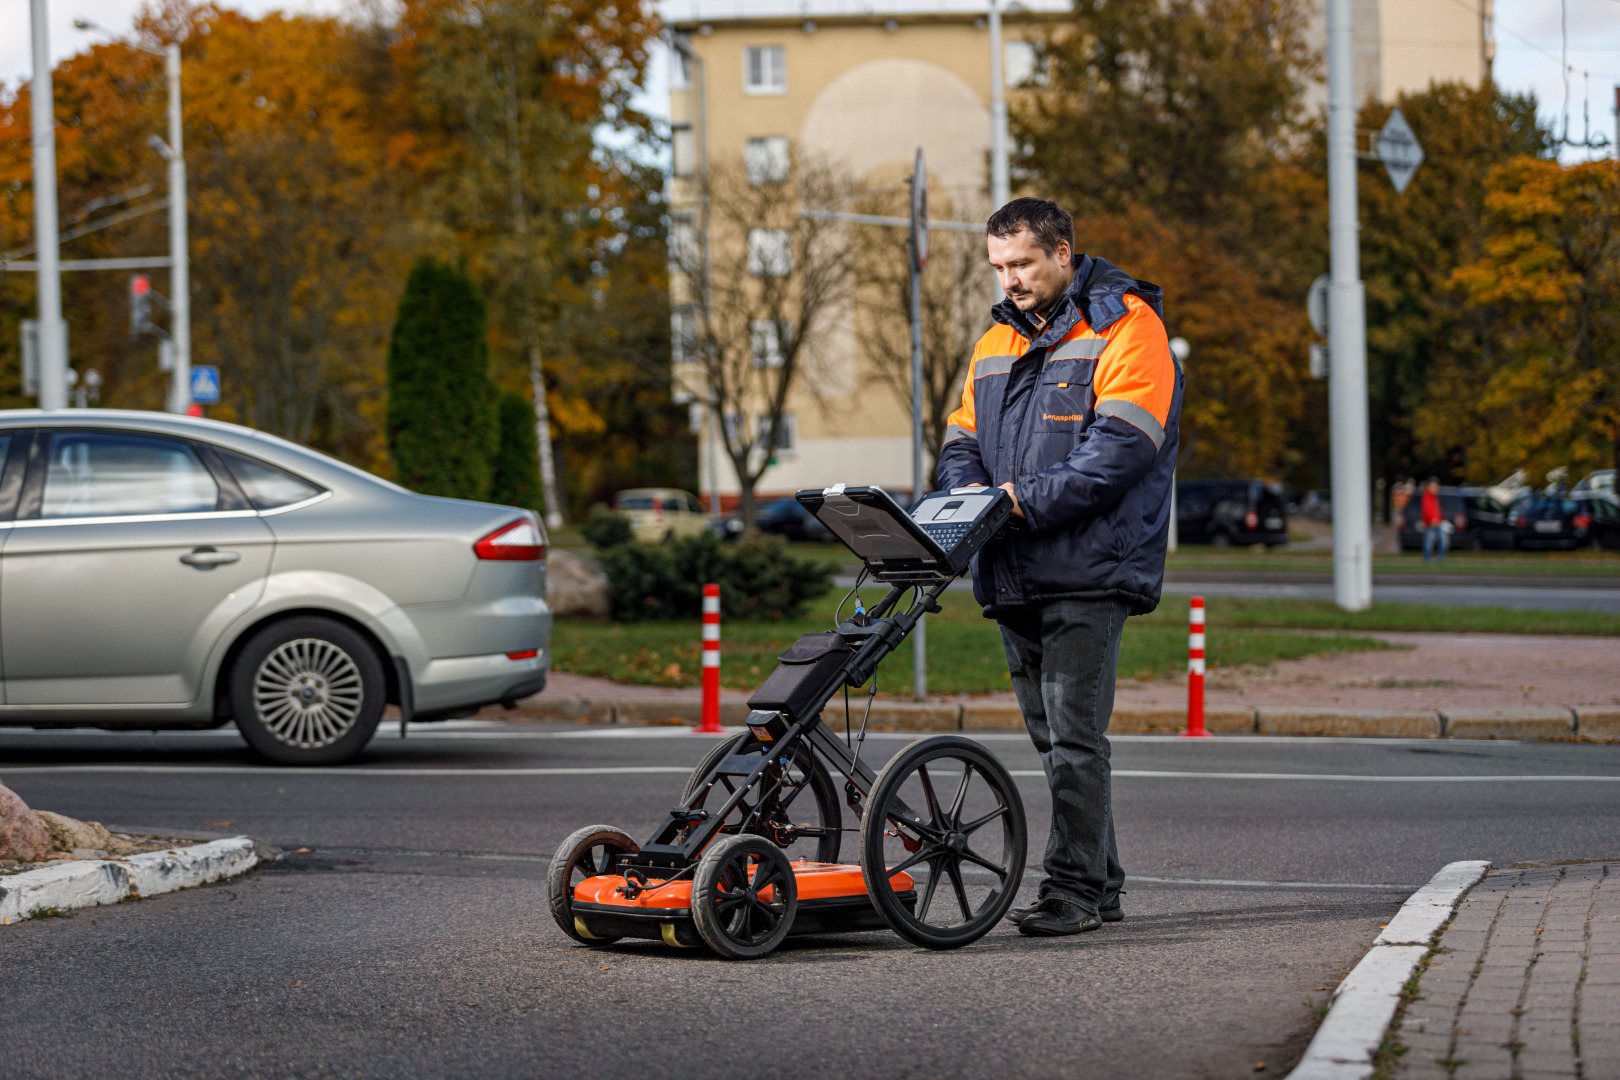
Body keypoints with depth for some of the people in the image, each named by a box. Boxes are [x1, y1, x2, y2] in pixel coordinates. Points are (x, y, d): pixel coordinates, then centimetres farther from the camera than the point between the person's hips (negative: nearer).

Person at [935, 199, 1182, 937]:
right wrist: (972, 491, -2)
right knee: (1051, 736, 10)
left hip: (1088, 572, -8)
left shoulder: (1124, 327, -5)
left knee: (1073, 736, -11)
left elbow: (1123, 441, -16)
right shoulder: (996, 344, 19)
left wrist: (1031, 499, -20)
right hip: (1014, 574, 8)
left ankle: (1075, 889, -8)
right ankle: (1099, 887, 17)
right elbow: (961, 438, 21)